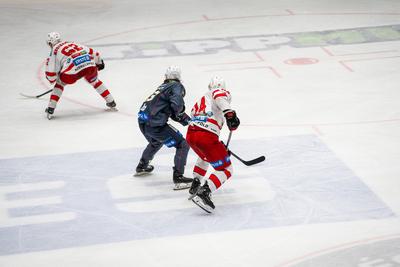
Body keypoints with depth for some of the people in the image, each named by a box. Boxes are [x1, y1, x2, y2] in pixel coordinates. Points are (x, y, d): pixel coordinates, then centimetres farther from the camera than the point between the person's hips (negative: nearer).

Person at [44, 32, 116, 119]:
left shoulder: (54, 51, 16)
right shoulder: (72, 43, 31)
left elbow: (51, 73, 11)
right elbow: (92, 52, 31)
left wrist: (52, 79, 33)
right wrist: (99, 62, 48)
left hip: (74, 70, -4)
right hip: (90, 65, 4)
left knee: (60, 84, 23)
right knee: (94, 81, 36)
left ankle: (50, 109, 15)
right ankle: (111, 103, 40)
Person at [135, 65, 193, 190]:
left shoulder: (164, 86, 21)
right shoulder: (176, 86, -3)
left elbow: (173, 112, 23)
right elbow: (177, 104, -24)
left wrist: (186, 119, 17)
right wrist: (182, 114, -4)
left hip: (142, 121, 9)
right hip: (154, 124, -9)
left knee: (156, 142, 39)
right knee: (183, 145, -3)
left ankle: (141, 167, 56)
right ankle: (178, 178, -11)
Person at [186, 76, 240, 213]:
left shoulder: (202, 99, 34)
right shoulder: (223, 93, 12)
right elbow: (219, 97, -14)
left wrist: (219, 145, 46)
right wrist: (230, 113, -28)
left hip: (190, 134, 8)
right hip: (206, 136, -8)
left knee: (205, 156, 39)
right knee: (225, 169, -1)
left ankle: (195, 186, 39)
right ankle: (203, 192, -19)